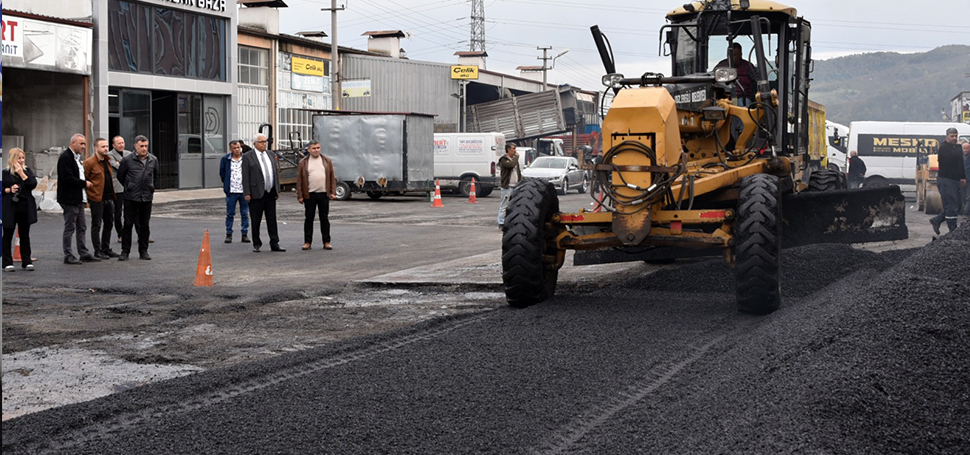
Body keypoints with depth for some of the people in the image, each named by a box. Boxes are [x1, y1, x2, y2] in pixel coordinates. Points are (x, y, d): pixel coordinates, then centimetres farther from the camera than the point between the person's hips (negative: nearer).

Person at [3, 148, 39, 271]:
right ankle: (7, 263, 8)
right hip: (9, 208, -2)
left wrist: (21, 173, -12)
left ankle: (26, 262, 14)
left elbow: (33, 184, -7)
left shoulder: (27, 171, 7)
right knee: (7, 235, 3)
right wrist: (9, 190, -16)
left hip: (25, 208, 2)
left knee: (25, 235, 8)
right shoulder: (5, 173, -1)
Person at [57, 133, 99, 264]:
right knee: (70, 228, -3)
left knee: (81, 228, 12)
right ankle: (68, 256, 3)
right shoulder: (65, 158, -14)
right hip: (69, 199, -10)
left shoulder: (77, 158, 17)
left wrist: (85, 183, 7)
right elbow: (67, 179, -22)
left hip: (79, 199, 10)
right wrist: (84, 183, -13)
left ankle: (84, 253, 18)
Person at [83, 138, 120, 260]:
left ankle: (106, 249, 23)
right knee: (96, 225, 1)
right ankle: (98, 251, 6)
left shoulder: (107, 160, 13)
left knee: (108, 224, 13)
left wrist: (112, 196, 17)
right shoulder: (89, 162, -11)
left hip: (109, 198, 8)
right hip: (97, 199, -8)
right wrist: (86, 198, -13)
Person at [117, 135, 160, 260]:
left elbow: (157, 175, 22)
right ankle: (125, 251, 5)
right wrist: (129, 187, 12)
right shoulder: (127, 160, -5)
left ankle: (143, 251, 15)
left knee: (144, 225, 7)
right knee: (128, 224, -1)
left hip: (147, 198, 3)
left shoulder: (153, 160, 6)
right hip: (131, 198, -3)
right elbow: (120, 176, 8)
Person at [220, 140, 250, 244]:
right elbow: (222, 173, 14)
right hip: (231, 191, 0)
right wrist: (227, 184, 10)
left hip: (244, 191, 0)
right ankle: (228, 234, 10)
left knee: (245, 214, 5)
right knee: (230, 214, 2)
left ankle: (245, 234, 11)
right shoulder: (225, 159, 4)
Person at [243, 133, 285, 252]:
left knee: (272, 220, 6)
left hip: (270, 193, 5)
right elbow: (245, 177, -7)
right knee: (256, 220, 2)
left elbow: (276, 173, 17)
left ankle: (274, 244, 9)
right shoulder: (247, 157, -3)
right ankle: (256, 244, 11)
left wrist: (277, 190, 12)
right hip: (256, 194, -5)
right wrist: (247, 193, -12)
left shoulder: (271, 155, 14)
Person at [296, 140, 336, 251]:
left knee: (325, 219, 5)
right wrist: (300, 195, -2)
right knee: (309, 219, 3)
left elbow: (332, 178, 10)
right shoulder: (303, 163, 4)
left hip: (324, 194, 1)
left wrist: (333, 192, 1)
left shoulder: (327, 161, 10)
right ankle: (307, 242, 9)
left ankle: (326, 242, 11)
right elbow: (299, 180, 3)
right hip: (309, 195, -1)